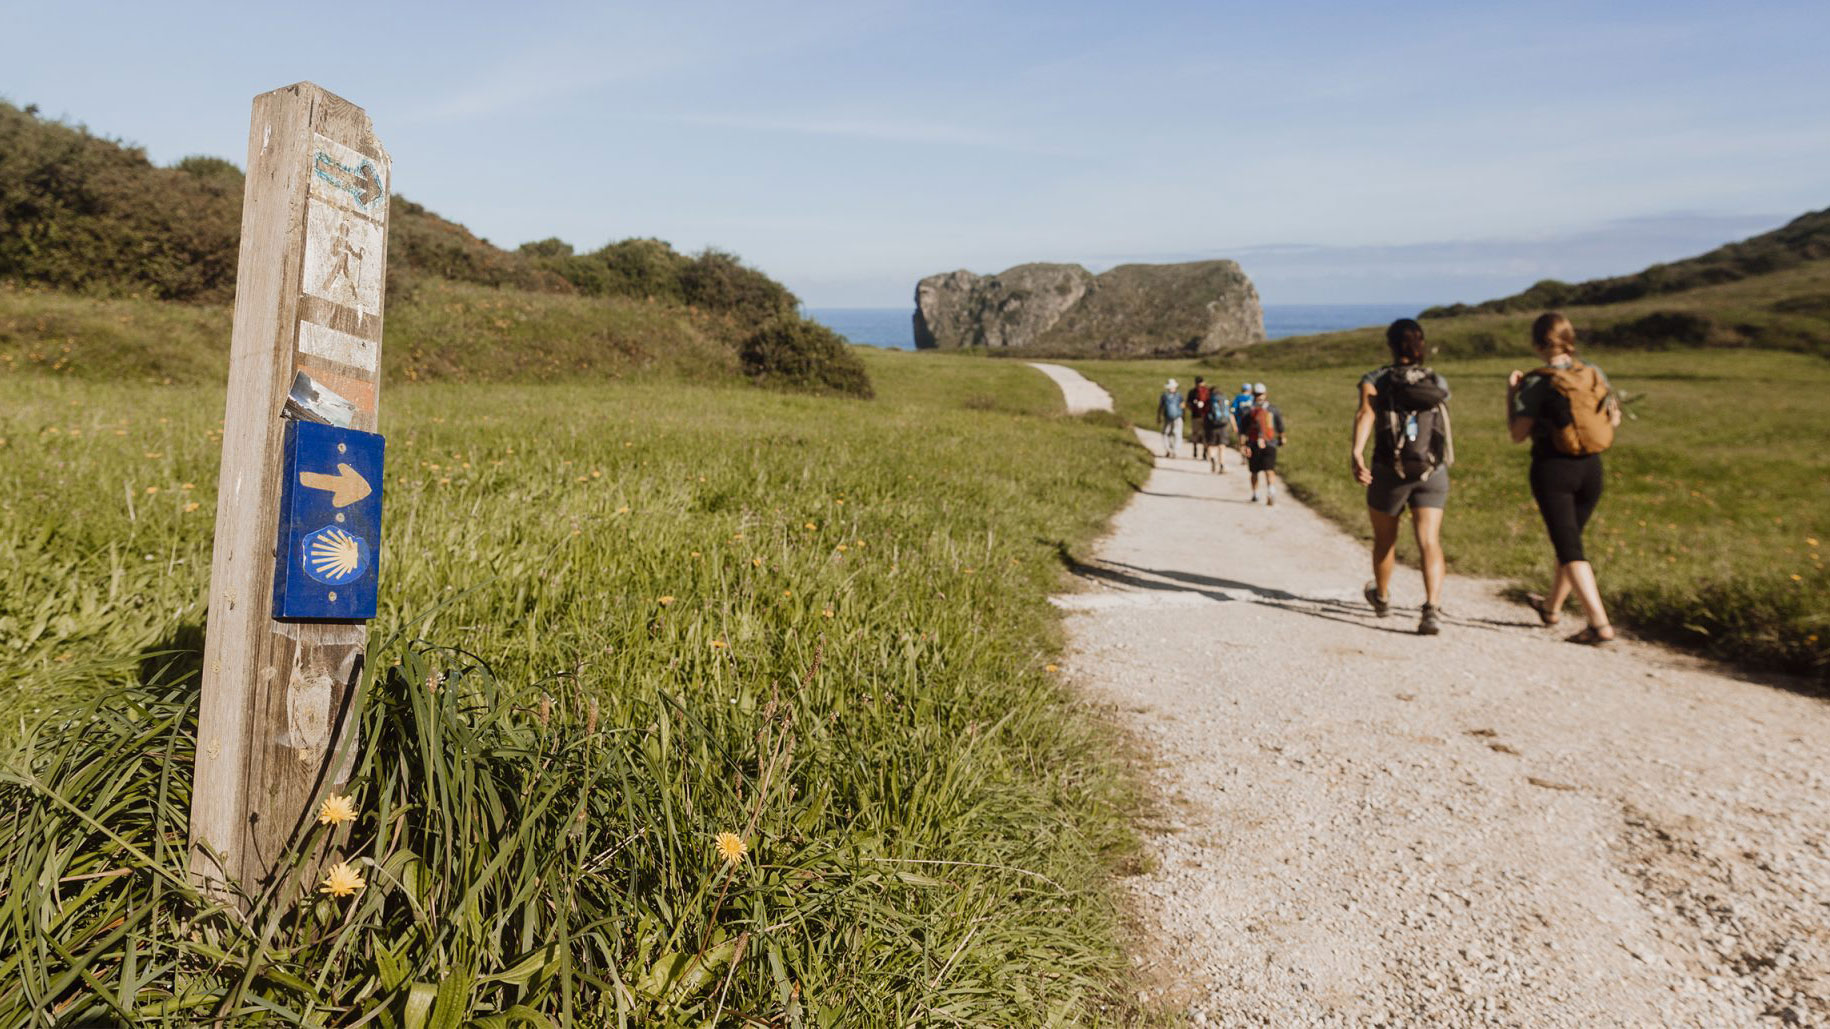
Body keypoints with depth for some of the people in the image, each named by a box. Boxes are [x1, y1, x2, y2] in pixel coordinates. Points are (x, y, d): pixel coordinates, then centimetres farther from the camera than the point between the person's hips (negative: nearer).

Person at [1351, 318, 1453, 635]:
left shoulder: (1375, 379, -1)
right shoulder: (1439, 383, 8)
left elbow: (1366, 413, -20)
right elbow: (1442, 423, 17)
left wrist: (1357, 453, -32)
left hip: (1389, 471, -1)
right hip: (1433, 472, 1)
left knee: (1384, 539, 18)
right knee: (1429, 541, -6)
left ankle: (1382, 597, 40)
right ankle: (1433, 608, -25)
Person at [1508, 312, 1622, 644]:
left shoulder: (1538, 383, -14)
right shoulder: (1594, 373, 3)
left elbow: (1518, 434, -12)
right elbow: (1614, 418, 13)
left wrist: (1511, 392, -3)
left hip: (1553, 469, -6)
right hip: (1590, 468, 6)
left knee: (1569, 548, -4)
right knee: (1571, 538, 21)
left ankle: (1600, 623, -12)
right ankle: (1552, 607, 39)